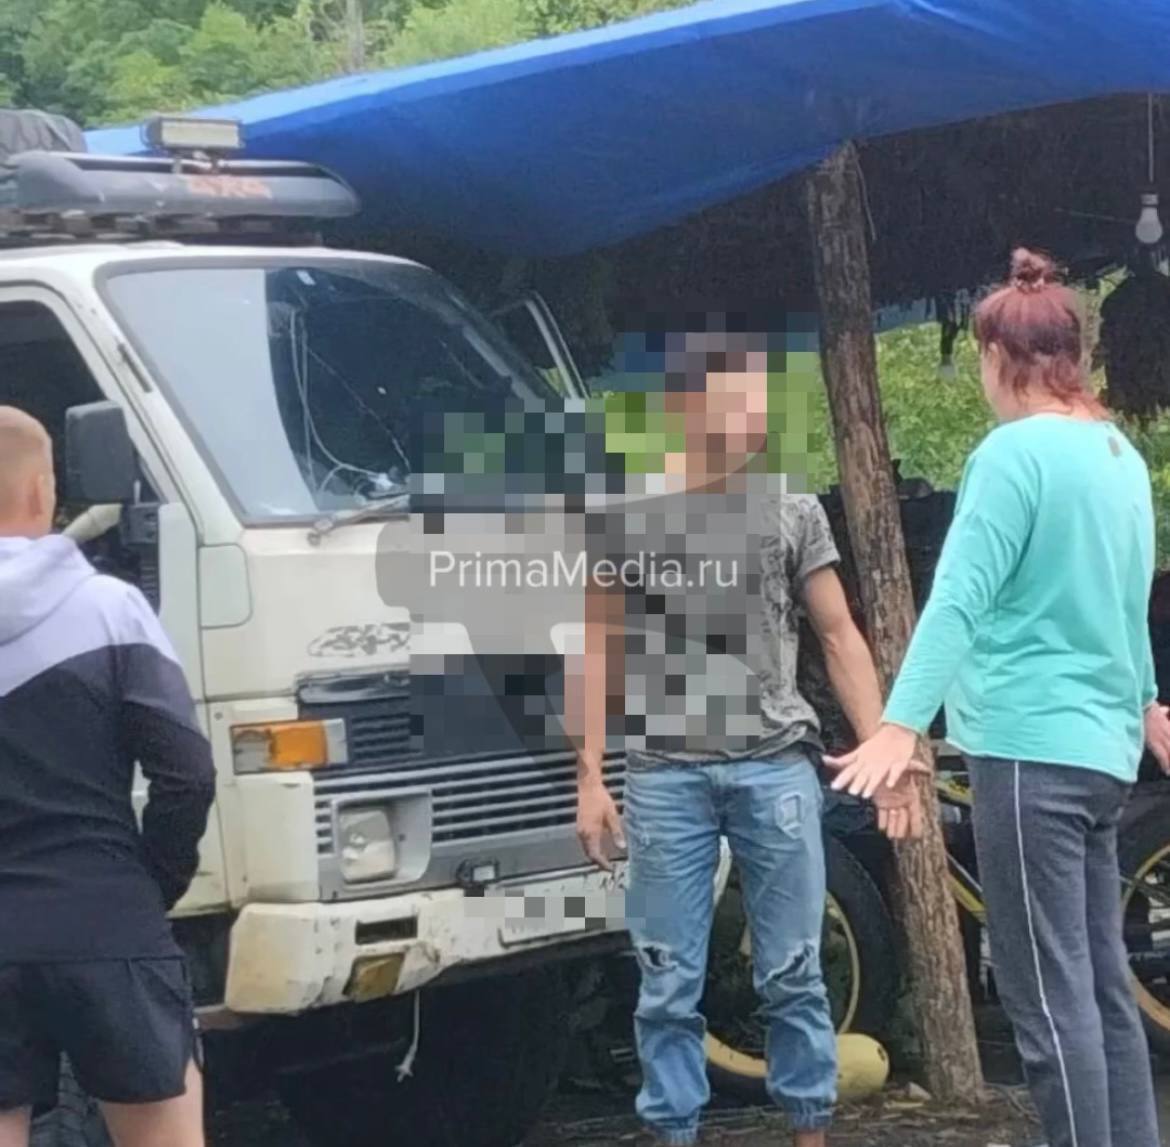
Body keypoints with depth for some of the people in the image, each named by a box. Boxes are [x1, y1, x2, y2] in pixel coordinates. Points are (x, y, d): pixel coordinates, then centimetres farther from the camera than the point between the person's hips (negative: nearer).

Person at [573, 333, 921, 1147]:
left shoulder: (794, 513, 7)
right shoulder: (630, 514, 4)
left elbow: (839, 637, 8)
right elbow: (602, 650, 7)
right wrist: (591, 776, 2)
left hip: (776, 765, 1)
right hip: (664, 774, -1)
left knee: (793, 973, 4)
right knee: (670, 981, 3)